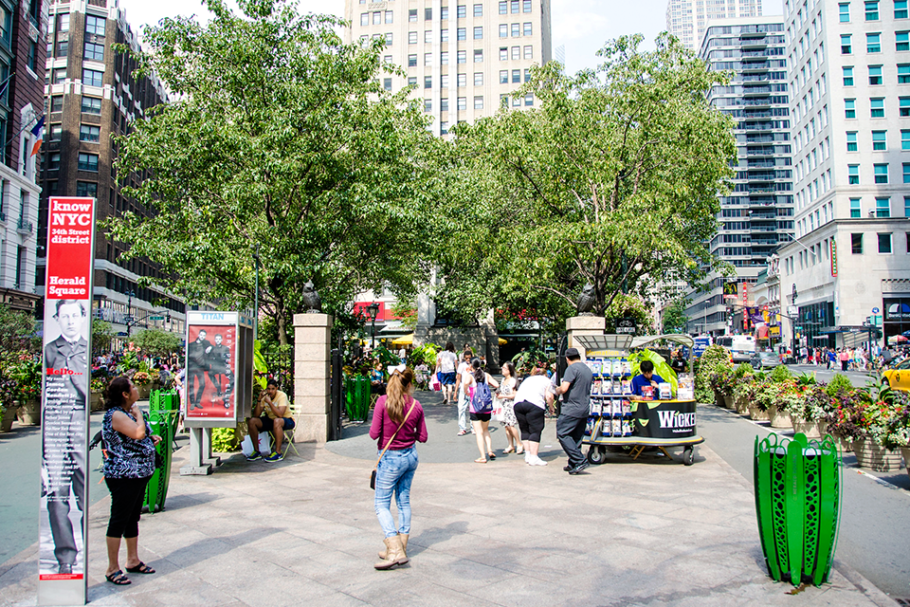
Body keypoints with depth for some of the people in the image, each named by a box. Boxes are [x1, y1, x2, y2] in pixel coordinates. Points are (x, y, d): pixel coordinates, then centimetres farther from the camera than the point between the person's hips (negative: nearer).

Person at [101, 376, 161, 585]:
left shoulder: (128, 412, 14)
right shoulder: (116, 415, -18)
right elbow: (138, 433, -32)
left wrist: (151, 437, 9)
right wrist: (138, 414, -15)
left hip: (139, 474, 10)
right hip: (123, 476, -10)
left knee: (133, 518, 16)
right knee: (119, 520, -2)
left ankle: (133, 561, 26)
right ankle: (112, 569, 6)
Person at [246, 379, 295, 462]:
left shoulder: (282, 396, -19)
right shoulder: (264, 396, -4)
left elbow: (280, 414, -32)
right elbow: (256, 415, -9)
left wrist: (269, 402, -32)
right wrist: (259, 400, -20)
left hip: (286, 420, -6)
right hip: (270, 420, 6)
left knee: (277, 421, -40)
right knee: (252, 421, -13)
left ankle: (278, 453, -32)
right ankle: (256, 451, -6)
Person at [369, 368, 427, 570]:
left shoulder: (383, 401, -15)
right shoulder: (416, 405, -3)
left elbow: (374, 434, -15)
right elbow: (422, 437, 2)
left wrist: (387, 427, 5)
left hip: (391, 458, -5)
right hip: (411, 456, 5)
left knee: (381, 503, 4)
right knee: (404, 500, 16)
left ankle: (395, 550, -6)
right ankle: (401, 547, 22)